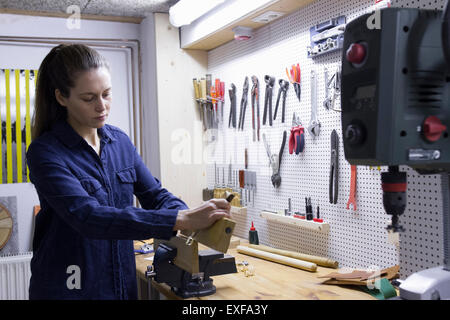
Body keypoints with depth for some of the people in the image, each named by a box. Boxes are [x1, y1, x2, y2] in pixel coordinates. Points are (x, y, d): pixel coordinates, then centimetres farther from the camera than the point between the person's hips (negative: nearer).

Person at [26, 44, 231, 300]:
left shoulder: (120, 141, 2)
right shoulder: (45, 152, -17)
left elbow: (155, 194, 4)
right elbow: (88, 217, -28)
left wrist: (192, 216, -18)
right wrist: (182, 220, -35)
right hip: (68, 288, -5)